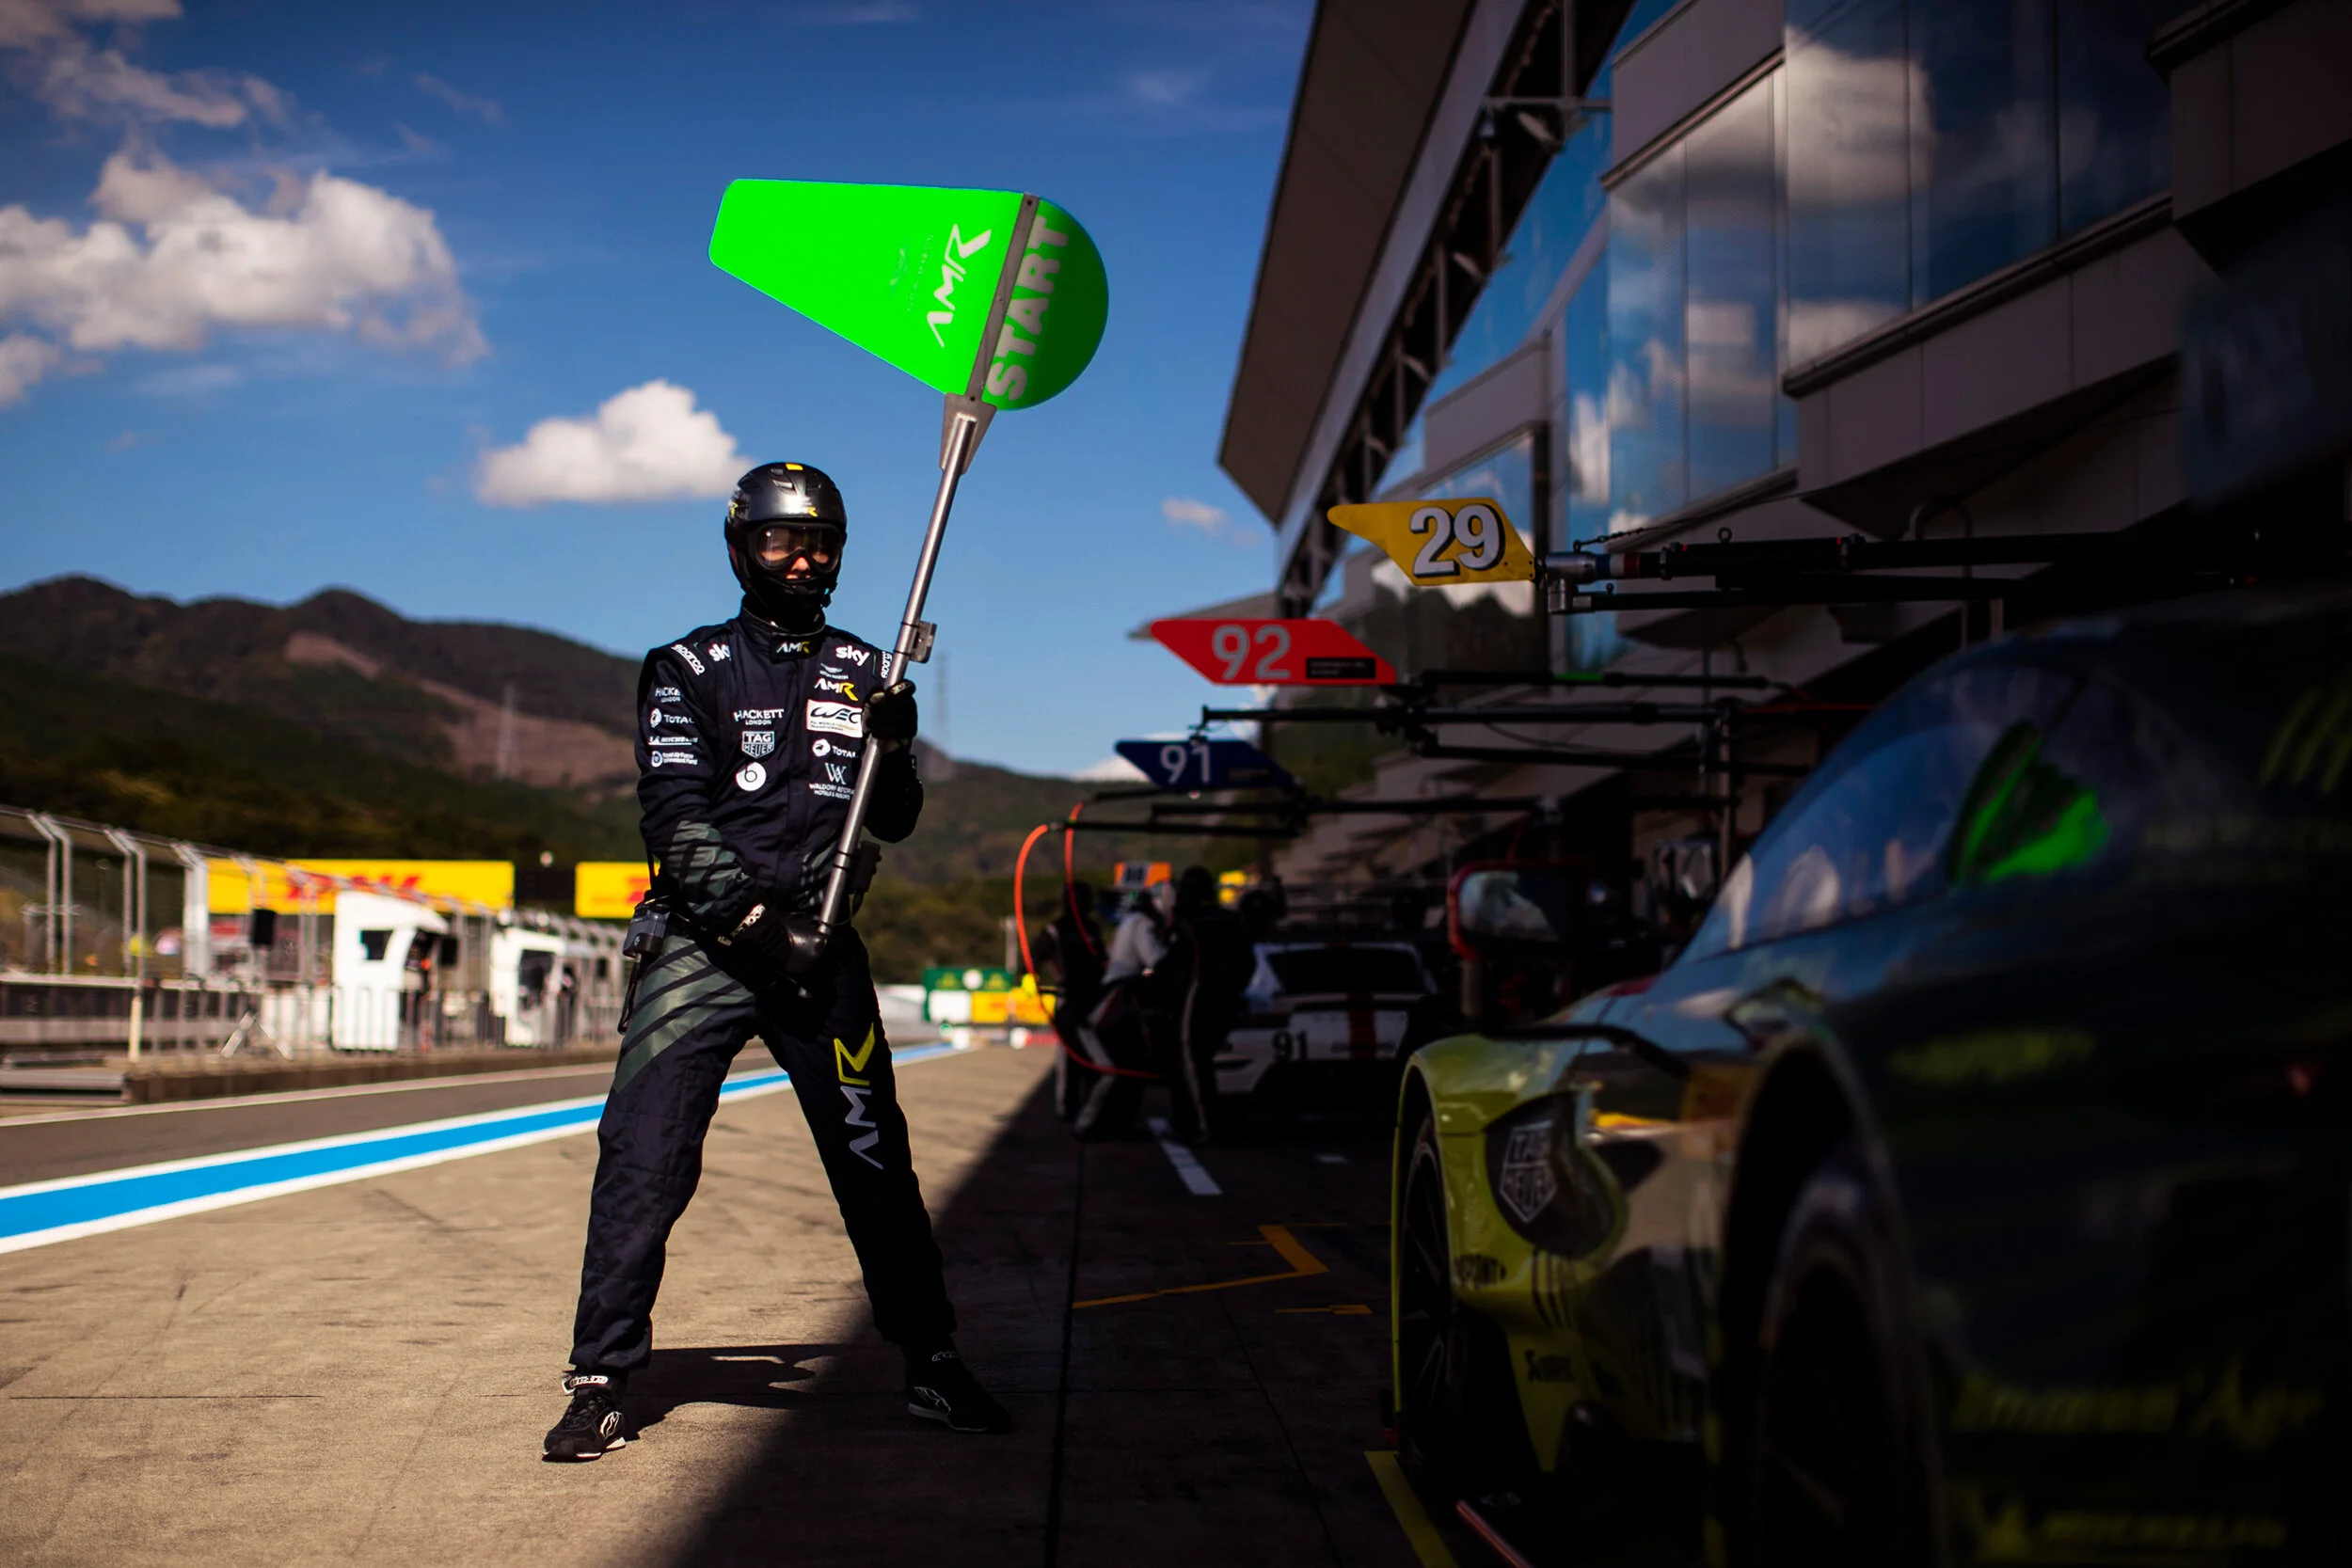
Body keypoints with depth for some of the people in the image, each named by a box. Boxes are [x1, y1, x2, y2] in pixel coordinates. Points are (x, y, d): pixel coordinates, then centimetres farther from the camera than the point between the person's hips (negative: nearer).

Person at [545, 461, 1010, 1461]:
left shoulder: (861, 673, 13)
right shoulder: (689, 669, 4)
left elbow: (893, 823, 9)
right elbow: (676, 816, -7)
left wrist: (894, 751, -12)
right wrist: (747, 917, -19)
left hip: (820, 948, 3)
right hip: (703, 944, -2)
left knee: (875, 1162, 3)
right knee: (644, 1159, -10)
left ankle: (933, 1367, 14)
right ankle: (601, 1380, -3)